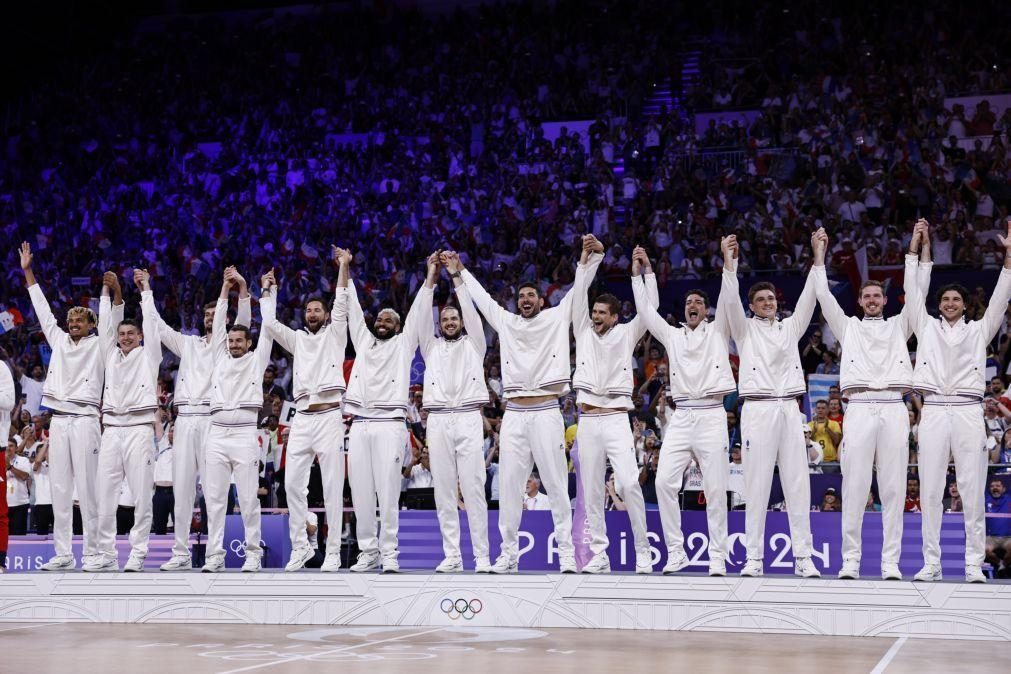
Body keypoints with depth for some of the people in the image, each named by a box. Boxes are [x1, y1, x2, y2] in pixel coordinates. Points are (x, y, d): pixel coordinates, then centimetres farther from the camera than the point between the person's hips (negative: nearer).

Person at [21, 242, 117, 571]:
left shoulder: (98, 345, 5)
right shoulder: (59, 340, 16)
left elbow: (115, 322, -8)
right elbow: (42, 309, 20)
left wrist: (117, 291, -24)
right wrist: (27, 271, 21)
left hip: (85, 420, -5)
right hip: (58, 420, 5)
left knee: (87, 487, -6)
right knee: (60, 488, 4)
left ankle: (92, 553, -4)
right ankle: (62, 554, 7)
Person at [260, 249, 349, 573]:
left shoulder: (334, 335, 11)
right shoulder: (297, 339, 21)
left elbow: (341, 305, -2)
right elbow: (270, 323, 10)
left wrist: (343, 266, -8)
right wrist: (268, 291, 17)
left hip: (329, 416, -4)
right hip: (301, 419, 4)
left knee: (332, 487, -5)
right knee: (293, 484, -3)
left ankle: (333, 552, -3)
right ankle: (300, 547, 6)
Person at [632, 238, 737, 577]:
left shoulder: (717, 332, 12)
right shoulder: (672, 335, 19)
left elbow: (728, 300, -1)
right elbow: (645, 310, 14)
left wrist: (728, 260, -12)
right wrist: (638, 273, 11)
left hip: (712, 415, -2)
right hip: (680, 417, 3)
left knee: (715, 489, -4)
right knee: (664, 482, -10)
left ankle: (718, 557, 0)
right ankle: (675, 552, -3)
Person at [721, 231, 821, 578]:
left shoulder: (790, 327, 18)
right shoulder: (745, 329, 11)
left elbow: (808, 300, 9)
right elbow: (730, 302, -4)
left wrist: (818, 260, 1)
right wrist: (730, 265, -14)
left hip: (789, 407, 3)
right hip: (757, 409, -3)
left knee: (797, 483, -1)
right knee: (756, 484, -4)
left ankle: (803, 557, -2)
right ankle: (754, 558, -2)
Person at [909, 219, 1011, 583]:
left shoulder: (978, 330, 15)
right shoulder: (927, 327, 16)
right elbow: (917, 292, 10)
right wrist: (925, 249, 5)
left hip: (969, 412, 0)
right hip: (934, 411, 0)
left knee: (973, 491, -3)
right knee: (930, 491, -2)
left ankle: (974, 564, -1)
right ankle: (931, 563, 2)